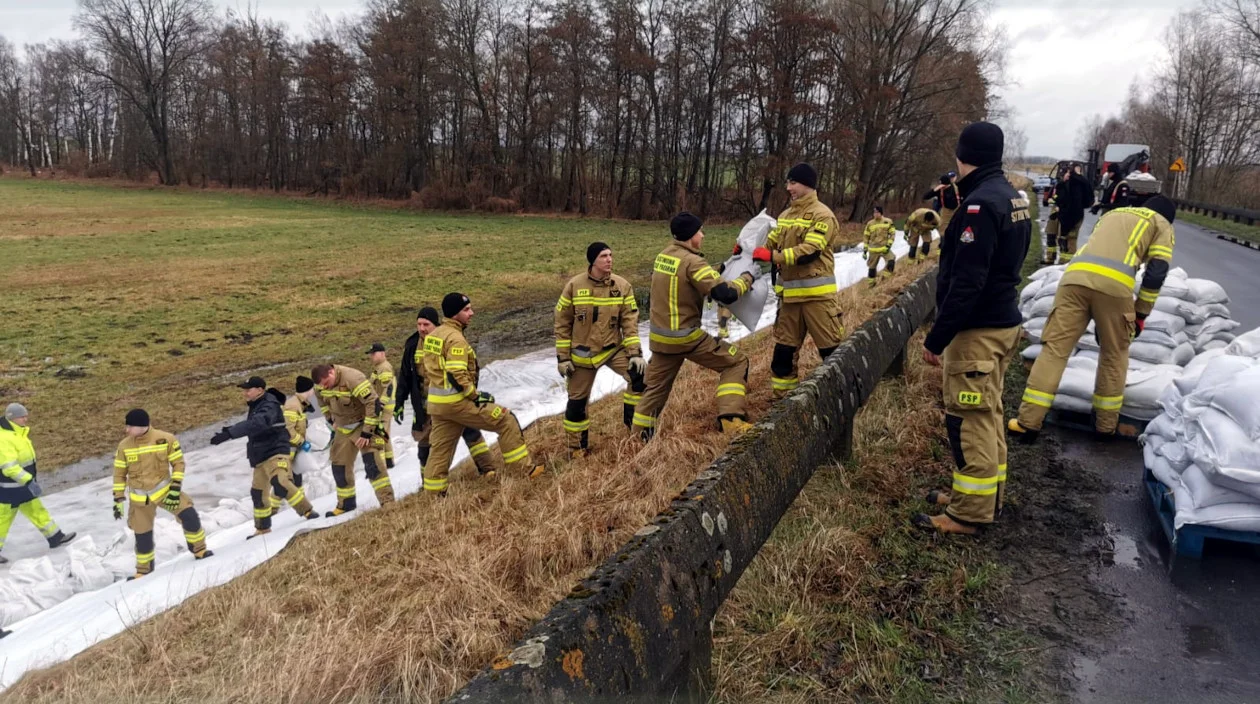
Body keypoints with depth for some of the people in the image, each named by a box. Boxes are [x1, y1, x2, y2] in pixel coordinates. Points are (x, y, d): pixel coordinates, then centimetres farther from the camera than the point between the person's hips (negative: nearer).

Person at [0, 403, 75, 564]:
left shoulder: (18, 433, 7)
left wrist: (31, 478, 24)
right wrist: (29, 482, -34)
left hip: (23, 486, 10)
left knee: (37, 511, 15)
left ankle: (55, 538, 23)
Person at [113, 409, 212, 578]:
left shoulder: (166, 439, -14)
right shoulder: (124, 446, -8)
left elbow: (178, 463, -6)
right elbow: (119, 474, 2)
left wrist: (175, 489, -13)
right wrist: (118, 500, 0)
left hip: (164, 488, -1)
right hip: (139, 497, 1)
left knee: (189, 516, -14)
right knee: (142, 535, 5)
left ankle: (199, 550, 6)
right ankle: (144, 569, 26)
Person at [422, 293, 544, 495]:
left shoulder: (433, 334, 13)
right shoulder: (455, 338, -17)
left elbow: (428, 370, 19)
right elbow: (457, 375, -24)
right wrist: (476, 396, -14)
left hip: (437, 402, 10)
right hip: (457, 401, -9)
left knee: (441, 449, 15)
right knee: (507, 420, -4)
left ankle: (432, 494, 20)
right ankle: (524, 470, -2)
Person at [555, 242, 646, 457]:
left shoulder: (622, 286, -8)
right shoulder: (574, 286, -12)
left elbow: (630, 321, -6)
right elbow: (562, 323, -5)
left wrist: (635, 354, -13)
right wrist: (563, 357, -6)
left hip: (614, 349, 1)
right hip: (583, 354, -1)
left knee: (639, 376, -21)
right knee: (577, 400, 7)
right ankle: (578, 449, 28)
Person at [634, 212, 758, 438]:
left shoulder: (663, 256, 6)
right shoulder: (692, 262, -18)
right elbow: (725, 293, -23)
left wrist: (717, 276, 10)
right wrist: (746, 278, -5)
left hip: (659, 336, 7)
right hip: (685, 336, -7)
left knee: (656, 386, 21)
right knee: (736, 362, 4)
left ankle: (639, 435, 28)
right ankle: (731, 419, -6)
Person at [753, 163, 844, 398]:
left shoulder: (822, 215, -10)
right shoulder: (785, 215, 14)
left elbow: (809, 251, -21)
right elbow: (771, 244, 17)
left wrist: (773, 256, -26)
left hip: (816, 292, -7)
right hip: (790, 293, 7)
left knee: (830, 347, -1)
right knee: (784, 346, 12)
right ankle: (783, 393, 23)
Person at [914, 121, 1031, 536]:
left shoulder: (981, 203, -20)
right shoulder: (1012, 198, 11)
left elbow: (965, 283, -24)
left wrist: (936, 339, -20)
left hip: (978, 330, -10)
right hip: (1004, 321, 10)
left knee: (968, 419, -3)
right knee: (987, 413, 18)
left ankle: (970, 512, 5)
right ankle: (986, 494, 31)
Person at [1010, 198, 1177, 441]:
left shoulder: (1113, 213, 40)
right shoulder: (1162, 225, 25)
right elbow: (1157, 272, 10)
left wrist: (1095, 315, 40)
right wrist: (1141, 314, 18)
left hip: (1075, 276, 3)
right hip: (1114, 284, -3)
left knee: (1055, 348, 1)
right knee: (1114, 355, 16)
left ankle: (1028, 423, -2)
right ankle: (1105, 426, 23)